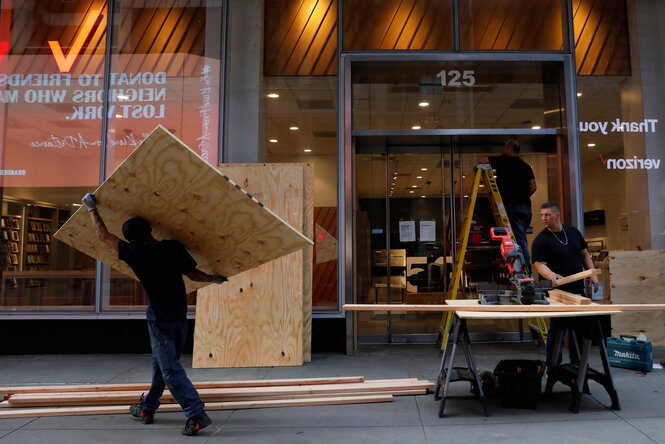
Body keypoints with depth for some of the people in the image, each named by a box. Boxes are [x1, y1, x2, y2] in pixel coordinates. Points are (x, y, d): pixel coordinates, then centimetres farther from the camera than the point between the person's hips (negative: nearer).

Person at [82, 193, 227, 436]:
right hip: (180, 315, 5)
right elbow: (193, 274, 0)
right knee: (161, 363, 19)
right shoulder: (173, 247, -6)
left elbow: (104, 235, 2)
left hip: (160, 319, -5)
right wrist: (214, 278, 18)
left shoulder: (134, 253, -11)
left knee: (170, 369, -3)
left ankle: (197, 414, -11)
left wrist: (92, 208, 15)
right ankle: (147, 409, 34)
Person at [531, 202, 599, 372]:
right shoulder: (541, 240, -10)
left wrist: (592, 274, 7)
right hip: (558, 292, -6)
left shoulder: (573, 231, 9)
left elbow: (584, 254, 17)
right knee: (557, 330, -3)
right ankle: (552, 368, 8)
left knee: (581, 328, 14)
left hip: (578, 289, 6)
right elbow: (539, 264, -18)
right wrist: (552, 275, -36)